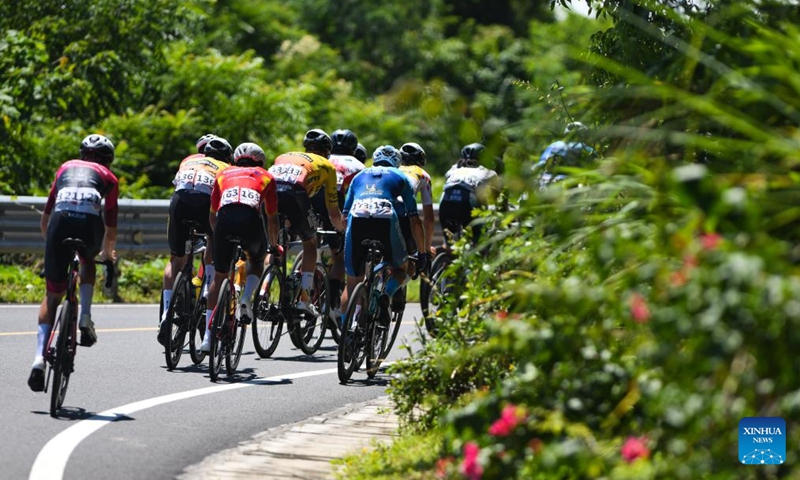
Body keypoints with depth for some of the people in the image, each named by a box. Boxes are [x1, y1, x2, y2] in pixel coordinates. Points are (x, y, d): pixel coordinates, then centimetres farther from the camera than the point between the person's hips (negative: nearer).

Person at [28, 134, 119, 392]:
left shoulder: (66, 167, 33)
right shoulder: (108, 177, 28)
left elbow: (45, 217, 32)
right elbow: (111, 226, 26)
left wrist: (50, 241, 49)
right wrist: (108, 252, 44)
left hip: (60, 221, 1)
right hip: (89, 223, -1)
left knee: (52, 295, 11)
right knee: (88, 261, 36)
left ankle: (39, 358, -5)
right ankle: (85, 317, 16)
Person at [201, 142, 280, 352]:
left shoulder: (224, 174, 32)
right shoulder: (266, 177, 28)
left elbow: (212, 215, 33)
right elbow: (272, 218, 30)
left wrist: (219, 235, 49)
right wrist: (274, 246, 44)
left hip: (225, 219, 1)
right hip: (251, 221, -1)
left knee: (219, 276, 16)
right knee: (257, 261, 31)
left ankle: (208, 336, 10)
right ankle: (246, 299, 4)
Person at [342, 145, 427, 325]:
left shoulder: (359, 176, 33)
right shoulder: (400, 177, 27)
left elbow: (345, 214, 30)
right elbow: (414, 220, 23)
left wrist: (347, 240, 43)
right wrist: (422, 252, 29)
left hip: (356, 220, 2)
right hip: (385, 220, -2)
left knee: (353, 282, 14)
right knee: (401, 268, 23)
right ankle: (386, 295, -7)